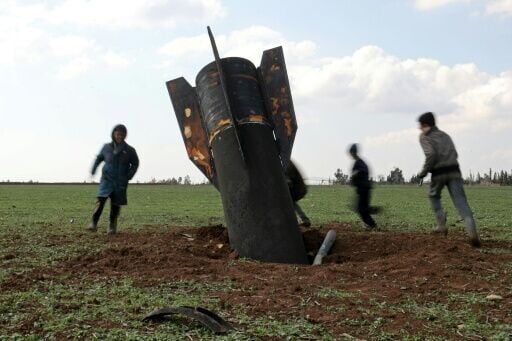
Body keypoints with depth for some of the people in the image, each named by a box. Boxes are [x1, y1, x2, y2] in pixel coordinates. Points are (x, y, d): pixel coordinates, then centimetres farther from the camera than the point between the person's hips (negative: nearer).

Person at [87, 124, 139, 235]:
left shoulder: (129, 150, 2)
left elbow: (135, 164, 10)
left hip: (120, 182, 0)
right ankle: (93, 223, -15)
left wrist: (129, 176, -4)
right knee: (101, 199, -17)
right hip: (107, 179, 0)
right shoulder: (107, 147, 6)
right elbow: (99, 158, 19)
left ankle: (112, 226, 17)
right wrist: (94, 169, 4)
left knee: (116, 203, 3)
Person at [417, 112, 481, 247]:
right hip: (454, 171, 4)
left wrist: (424, 172, -4)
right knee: (460, 201, -7)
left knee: (434, 196, 24)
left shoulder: (424, 137, 3)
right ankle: (472, 230, -25)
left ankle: (441, 224, 12)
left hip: (438, 173, -4)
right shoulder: (445, 135, 22)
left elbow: (431, 154, -13)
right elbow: (454, 154, 18)